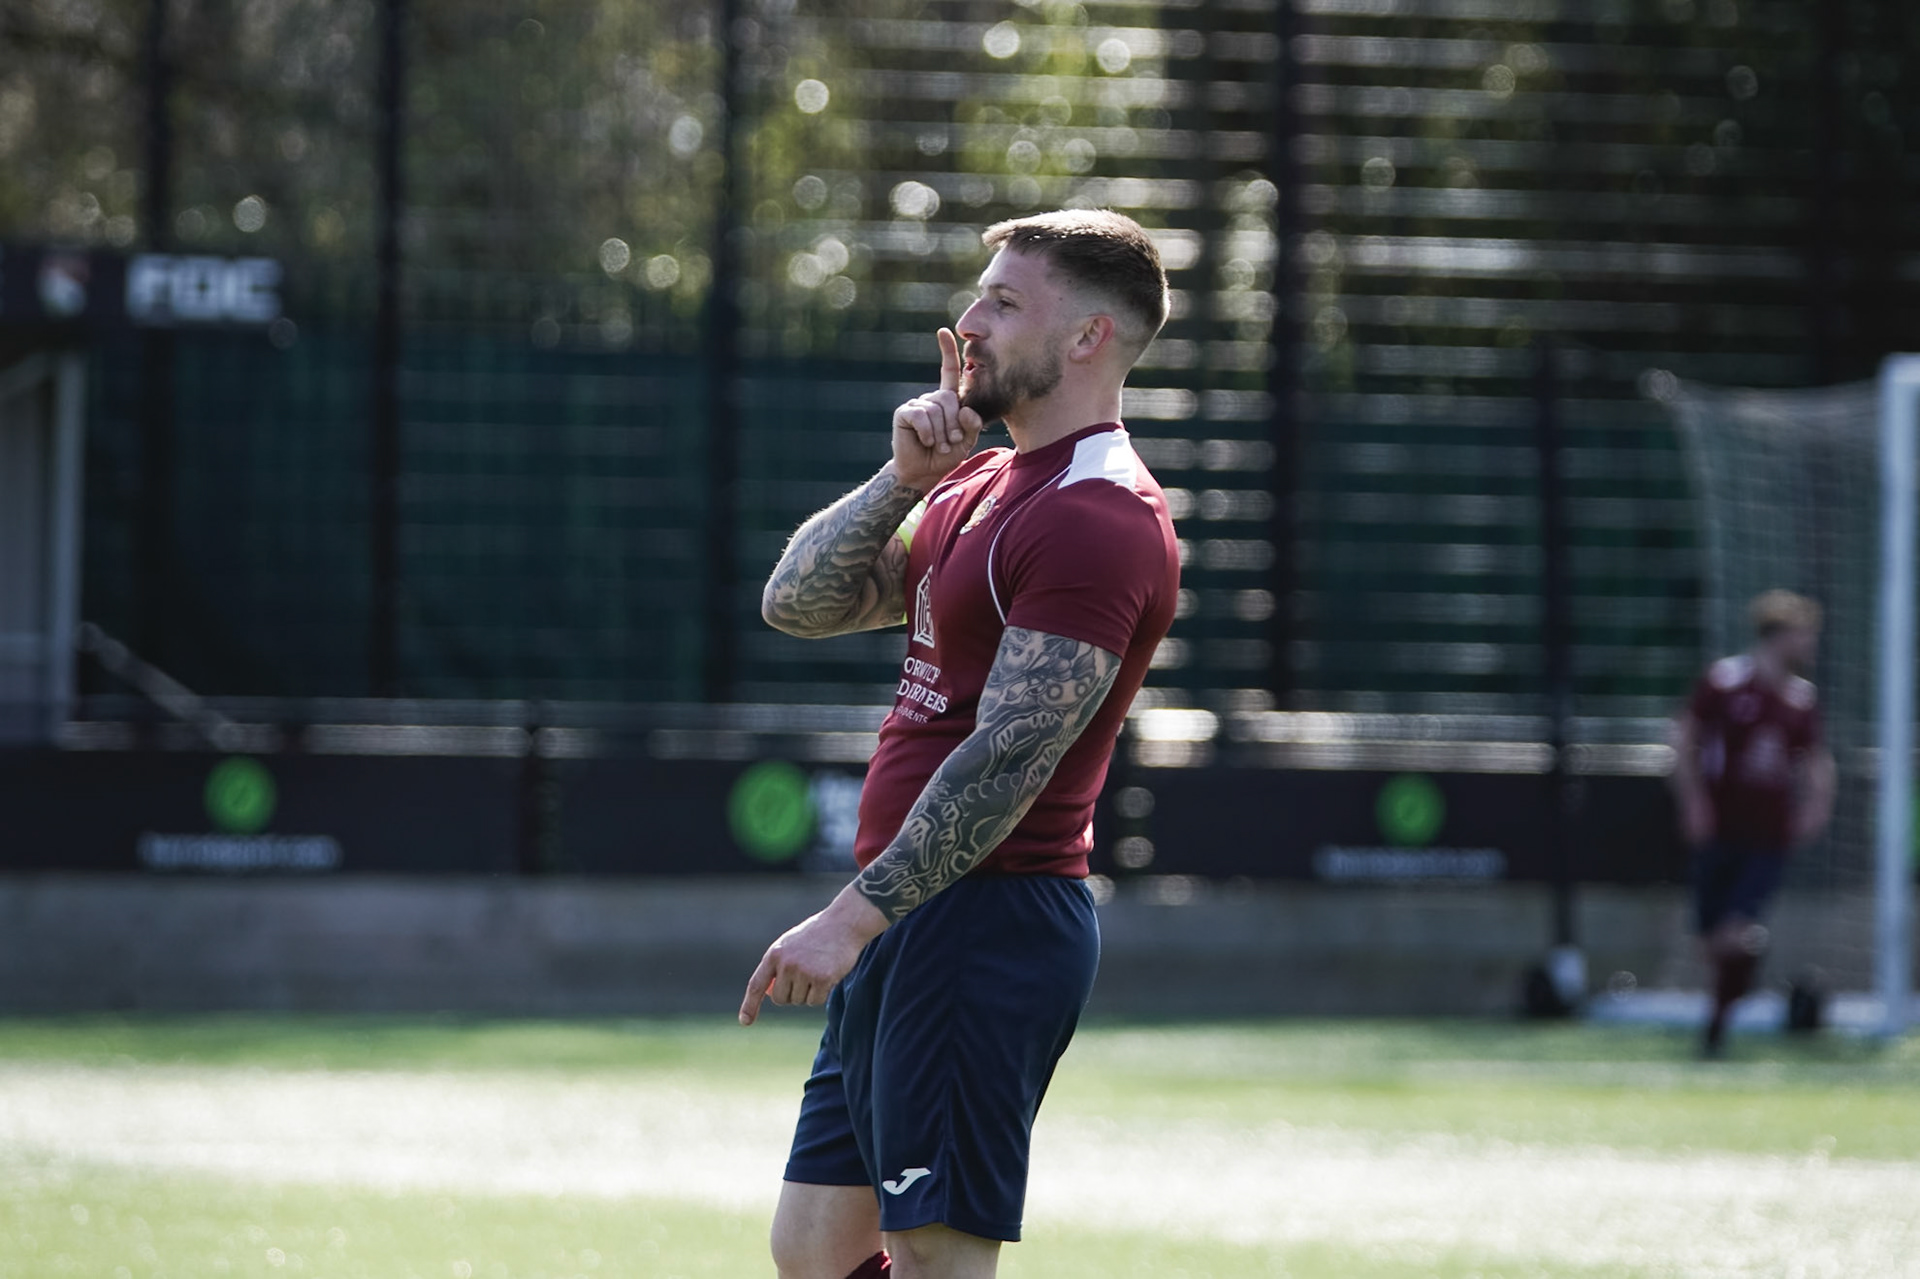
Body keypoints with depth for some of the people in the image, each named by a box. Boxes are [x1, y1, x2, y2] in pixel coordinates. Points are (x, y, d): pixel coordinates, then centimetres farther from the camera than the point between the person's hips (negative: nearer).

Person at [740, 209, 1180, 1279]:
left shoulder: (1100, 524, -15)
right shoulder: (983, 488, 18)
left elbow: (1008, 758, -22)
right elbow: (799, 604, 15)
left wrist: (854, 917, -25)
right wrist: (904, 475, 1)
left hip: (988, 921, -10)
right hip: (914, 925, 10)